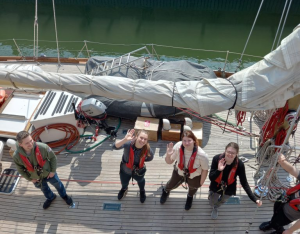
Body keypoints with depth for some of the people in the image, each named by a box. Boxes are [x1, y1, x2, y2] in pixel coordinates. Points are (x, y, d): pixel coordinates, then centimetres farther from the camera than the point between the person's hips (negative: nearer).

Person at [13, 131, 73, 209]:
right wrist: (30, 179, -2)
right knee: (43, 188, 31)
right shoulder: (17, 156, -30)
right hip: (36, 178, 2)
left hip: (48, 173, -2)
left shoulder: (42, 147, -37)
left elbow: (53, 157, -17)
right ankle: (50, 197, 66)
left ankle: (64, 195, 59)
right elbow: (20, 169, -9)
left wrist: (53, 171, -11)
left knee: (57, 184, 25)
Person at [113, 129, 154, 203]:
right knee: (124, 182, 33)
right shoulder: (128, 143, -40)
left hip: (139, 171, 1)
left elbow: (150, 157, -9)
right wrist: (125, 140, -70)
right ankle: (124, 189, 72)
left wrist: (140, 159, -16)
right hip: (125, 169, 0)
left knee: (140, 180, 36)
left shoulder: (147, 149, -33)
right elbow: (115, 146, -56)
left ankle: (142, 191, 73)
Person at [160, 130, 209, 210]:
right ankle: (166, 191, 70)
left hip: (195, 177, -1)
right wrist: (168, 155, -42)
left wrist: (200, 184, -8)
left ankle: (190, 197, 72)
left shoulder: (202, 155, -40)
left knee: (193, 188, 33)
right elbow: (169, 162, -19)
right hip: (179, 172, 1)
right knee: (172, 185, 30)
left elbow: (205, 170, -21)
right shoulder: (178, 146, -34)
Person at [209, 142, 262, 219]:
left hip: (229, 188, 1)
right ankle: (212, 195, 61)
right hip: (216, 186, -1)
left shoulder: (239, 164, -31)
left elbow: (244, 183, -23)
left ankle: (215, 208, 68)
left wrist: (254, 199, -30)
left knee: (222, 201, 30)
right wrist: (218, 170, -47)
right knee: (212, 203, 23)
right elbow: (211, 178, -29)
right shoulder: (217, 158, -33)